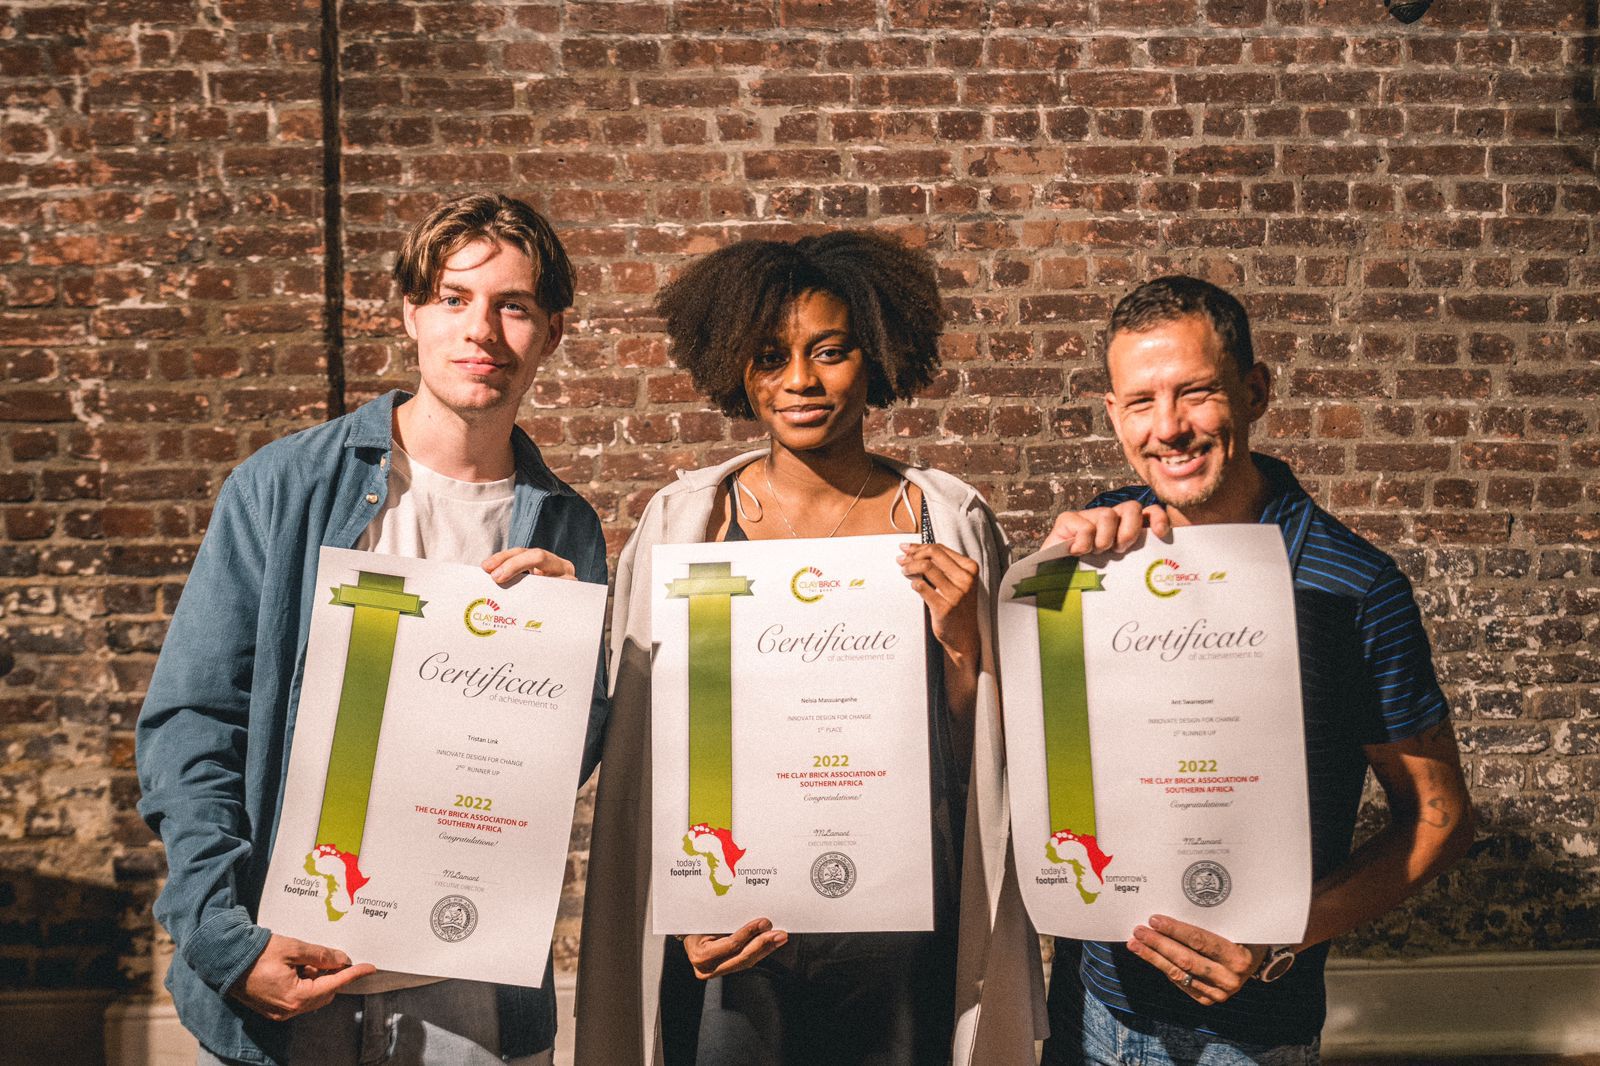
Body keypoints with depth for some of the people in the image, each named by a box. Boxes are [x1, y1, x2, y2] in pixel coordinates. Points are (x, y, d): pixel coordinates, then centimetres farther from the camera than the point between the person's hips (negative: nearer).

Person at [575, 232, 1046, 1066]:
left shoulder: (951, 523, -2)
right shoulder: (684, 521, -3)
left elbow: (984, 765, 4)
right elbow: (641, 753, 3)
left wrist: (961, 642, -13)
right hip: (730, 941, 0)